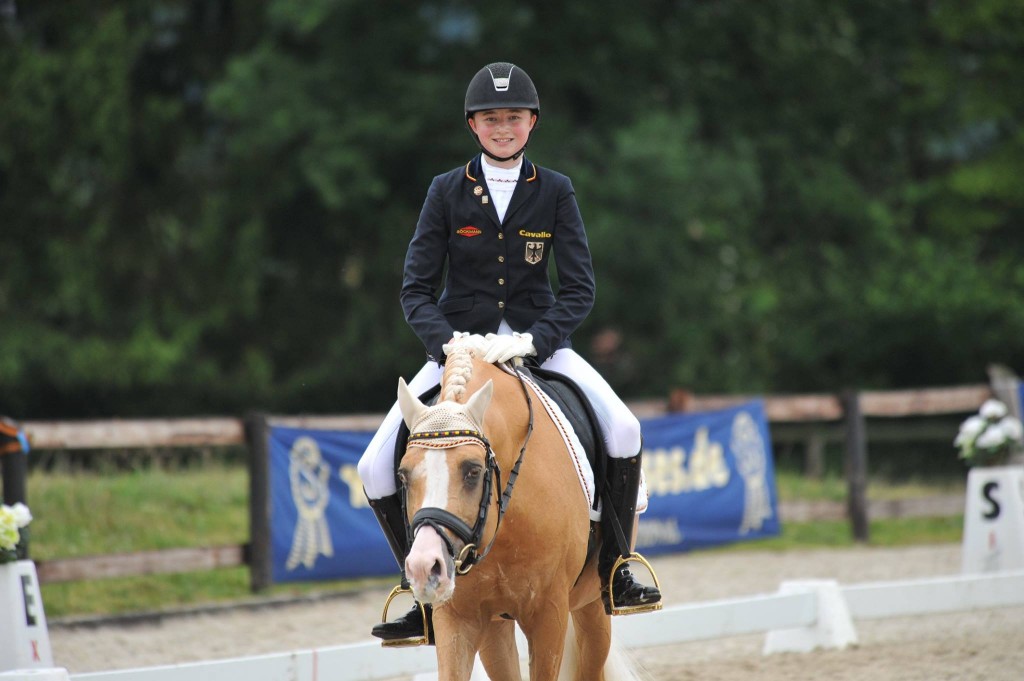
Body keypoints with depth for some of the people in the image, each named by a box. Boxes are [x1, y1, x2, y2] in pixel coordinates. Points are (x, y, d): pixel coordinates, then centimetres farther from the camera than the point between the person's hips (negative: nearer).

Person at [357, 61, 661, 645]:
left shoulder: (555, 192, -1)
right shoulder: (447, 192, -1)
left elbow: (580, 290, -5)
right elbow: (416, 291, -2)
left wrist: (532, 340, -22)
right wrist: (447, 340, -21)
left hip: (538, 340, -1)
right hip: (459, 345, 1)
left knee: (622, 430, -25)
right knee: (376, 467, -15)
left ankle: (613, 573, -7)